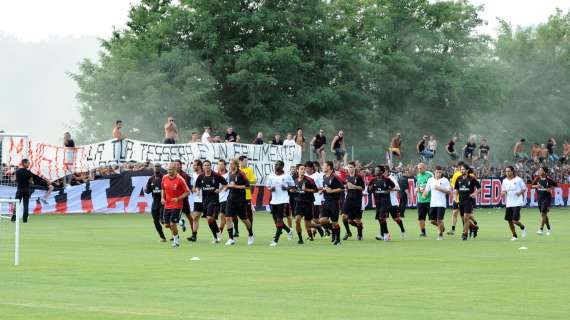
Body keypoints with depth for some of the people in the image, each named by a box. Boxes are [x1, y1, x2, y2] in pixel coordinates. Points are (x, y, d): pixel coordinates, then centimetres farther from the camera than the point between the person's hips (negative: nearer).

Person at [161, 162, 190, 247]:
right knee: (167, 224, 6)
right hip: (167, 205, 5)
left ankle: (176, 240, 12)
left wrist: (178, 198, -21)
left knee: (172, 224, -10)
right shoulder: (165, 178, 1)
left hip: (176, 205, -5)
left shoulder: (180, 179, -15)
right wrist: (162, 198, 1)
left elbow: (187, 192, -10)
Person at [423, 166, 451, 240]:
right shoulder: (430, 180, 9)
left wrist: (440, 189, -14)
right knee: (432, 220, 3)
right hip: (433, 203, 4)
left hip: (441, 203, -4)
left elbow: (449, 192, -4)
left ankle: (440, 234, 10)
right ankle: (442, 227, 33)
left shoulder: (445, 180, -1)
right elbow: (426, 190, 14)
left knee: (439, 220, -9)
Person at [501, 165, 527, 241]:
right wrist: (503, 193, -9)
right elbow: (503, 191, 14)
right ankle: (514, 236, 22)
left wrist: (520, 192, -16)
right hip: (509, 204, 5)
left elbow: (524, 188, 3)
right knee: (509, 221, 5)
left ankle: (522, 227, 19)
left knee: (515, 220, -13)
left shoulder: (518, 179, -5)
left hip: (517, 203, -5)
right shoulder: (505, 181, 8)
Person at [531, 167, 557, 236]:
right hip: (540, 198, 5)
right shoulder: (537, 179, 4)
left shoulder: (548, 179, -7)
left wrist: (551, 189, -14)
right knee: (544, 215, 12)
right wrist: (536, 186, -12)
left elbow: (555, 185, 4)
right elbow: (532, 186, 9)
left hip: (547, 198, -5)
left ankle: (541, 229, -16)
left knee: (543, 214, -15)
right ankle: (548, 229, 26)